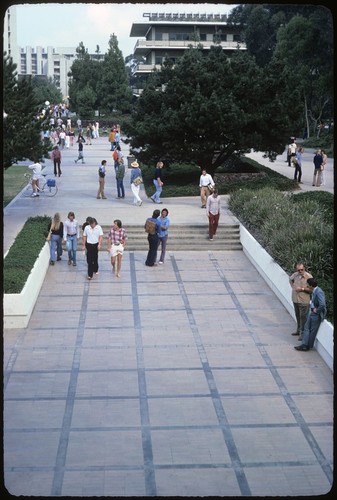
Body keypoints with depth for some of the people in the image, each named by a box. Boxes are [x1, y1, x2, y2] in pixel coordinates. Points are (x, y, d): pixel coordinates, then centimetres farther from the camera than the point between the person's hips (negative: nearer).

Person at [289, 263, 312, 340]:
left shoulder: (308, 277, -16)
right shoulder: (295, 274, 0)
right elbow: (290, 279, 23)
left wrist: (302, 289, -21)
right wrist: (292, 286, 9)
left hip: (303, 301, -6)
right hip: (295, 299, 6)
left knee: (303, 317, -1)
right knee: (298, 316, 20)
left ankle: (302, 333, 8)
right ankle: (298, 330, 35)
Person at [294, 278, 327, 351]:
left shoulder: (319, 292, -26)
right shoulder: (313, 291, 4)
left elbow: (322, 305, -34)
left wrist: (316, 311, -21)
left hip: (316, 315, -9)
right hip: (311, 312, 9)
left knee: (313, 330, 3)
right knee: (307, 328, 10)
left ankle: (309, 346, 14)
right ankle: (304, 345, 15)